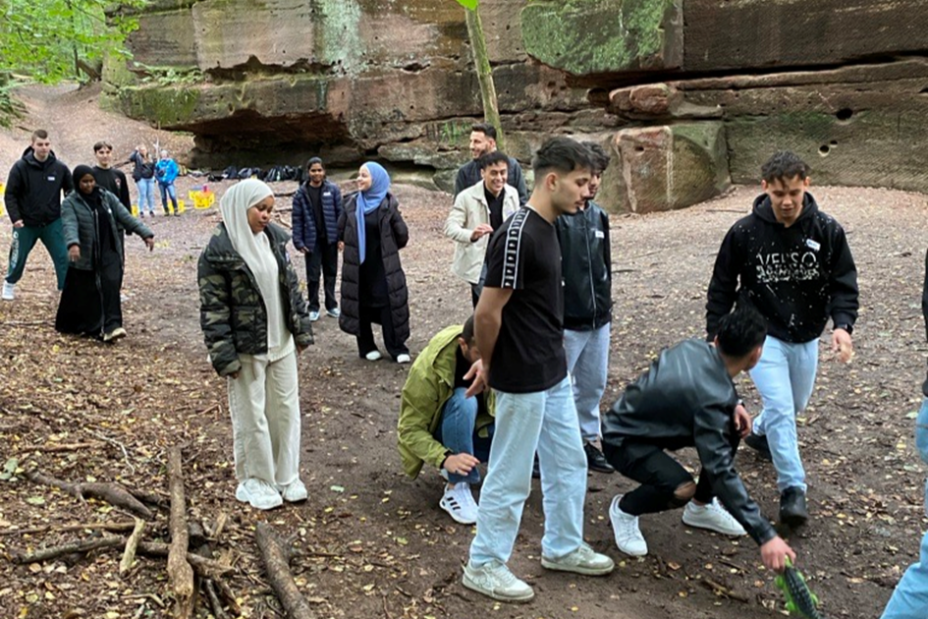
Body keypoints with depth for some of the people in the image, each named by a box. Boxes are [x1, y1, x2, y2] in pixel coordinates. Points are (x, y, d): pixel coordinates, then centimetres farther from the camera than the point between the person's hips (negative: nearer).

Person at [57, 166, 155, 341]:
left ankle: (111, 326, -20)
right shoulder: (70, 203, -5)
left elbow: (125, 217, 2)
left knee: (111, 285, -15)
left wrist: (145, 234, -7)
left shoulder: (107, 197, 5)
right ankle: (69, 324, 30)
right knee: (81, 293, 8)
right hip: (84, 256, -2)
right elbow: (69, 225, -22)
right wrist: (73, 243, -42)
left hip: (109, 252, 2)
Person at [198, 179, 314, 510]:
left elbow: (291, 286, 11)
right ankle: (256, 481, 23)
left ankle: (286, 476, 27)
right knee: (252, 416, 6)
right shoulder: (218, 251, -14)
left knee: (286, 408, 12)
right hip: (247, 349, -6)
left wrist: (301, 330, 9)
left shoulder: (274, 239, 4)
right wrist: (225, 357, -16)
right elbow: (213, 309, -14)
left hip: (281, 343, 6)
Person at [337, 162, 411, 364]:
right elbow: (341, 231, 14)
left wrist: (388, 248, 7)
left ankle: (397, 348, 2)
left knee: (389, 303, -6)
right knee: (361, 305, 7)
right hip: (357, 265, 3)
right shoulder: (352, 203, 2)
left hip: (383, 265, -3)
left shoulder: (388, 204, -8)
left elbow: (402, 234, -5)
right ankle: (366, 347, 18)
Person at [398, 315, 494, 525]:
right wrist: (445, 458, -41)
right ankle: (456, 488, -25)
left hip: (478, 426, 5)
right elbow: (410, 430, -25)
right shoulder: (429, 369, -30)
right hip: (441, 434, -5)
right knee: (464, 401, -37)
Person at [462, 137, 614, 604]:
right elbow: (487, 311, -20)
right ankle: (483, 565, 23)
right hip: (523, 380, -9)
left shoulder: (547, 228, 8)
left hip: (553, 373, 9)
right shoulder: (518, 234, -23)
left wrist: (490, 361, 15)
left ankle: (562, 548, 38)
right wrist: (489, 365, -5)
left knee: (569, 463, 20)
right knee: (510, 477, 5)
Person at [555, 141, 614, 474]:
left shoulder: (599, 216, 9)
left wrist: (606, 306, 18)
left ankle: (587, 441, 32)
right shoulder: (553, 217, -15)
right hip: (566, 322, -7)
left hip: (598, 321, 7)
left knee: (594, 385, 16)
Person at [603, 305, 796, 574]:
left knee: (733, 426, 3)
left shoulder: (695, 347, -9)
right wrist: (765, 535, -35)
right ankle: (624, 509, 0)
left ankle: (701, 506, 21)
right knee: (682, 489, -32)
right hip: (623, 439, -9)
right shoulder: (712, 398, -32)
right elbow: (721, 471, -35)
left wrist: (731, 404, -3)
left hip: (647, 419, 9)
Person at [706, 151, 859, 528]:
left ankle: (760, 433, 52)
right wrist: (714, 336, -4)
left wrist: (842, 324, -24)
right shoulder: (745, 232, -14)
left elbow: (844, 283, -7)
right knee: (780, 407, -15)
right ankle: (792, 488, -4)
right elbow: (722, 287, -4)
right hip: (762, 336, -3)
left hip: (806, 339, 4)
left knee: (796, 404, 21)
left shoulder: (827, 231, -10)